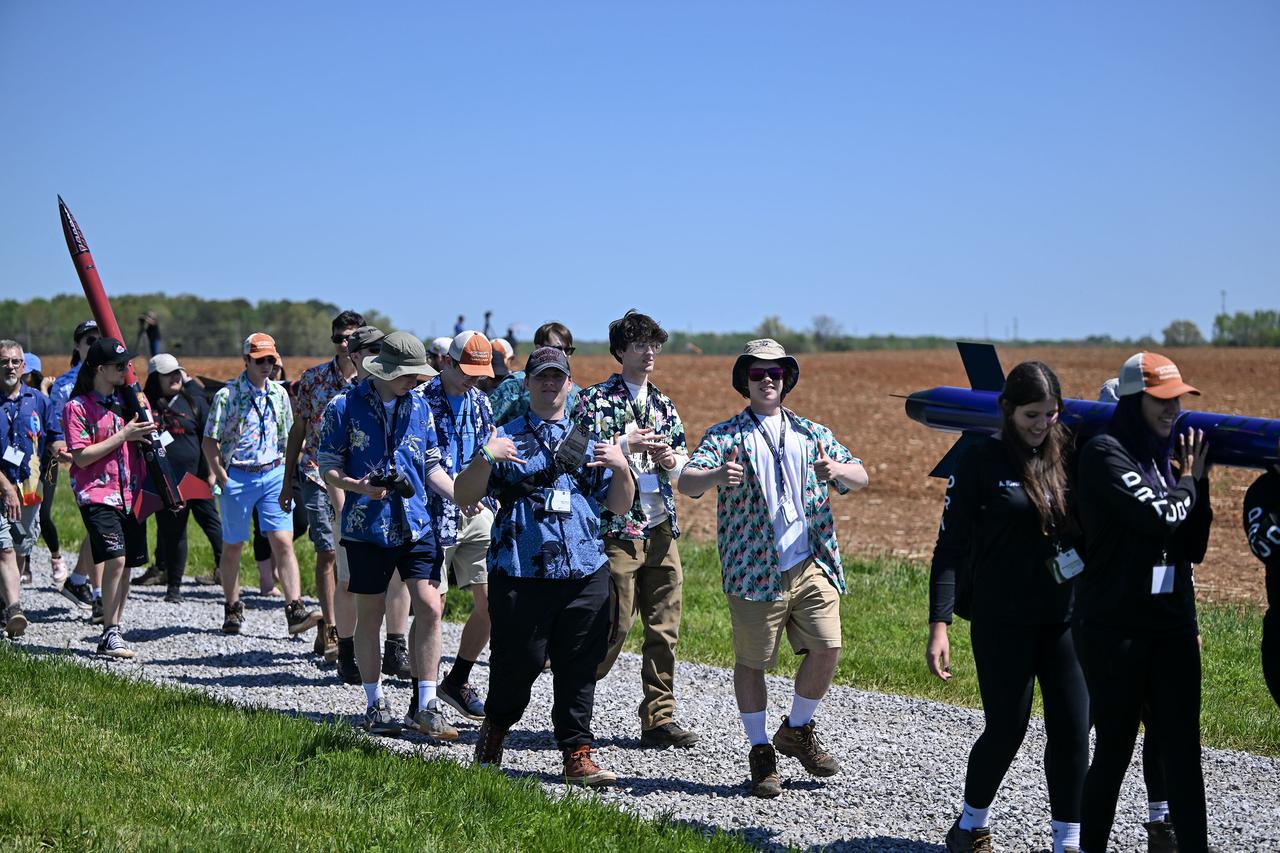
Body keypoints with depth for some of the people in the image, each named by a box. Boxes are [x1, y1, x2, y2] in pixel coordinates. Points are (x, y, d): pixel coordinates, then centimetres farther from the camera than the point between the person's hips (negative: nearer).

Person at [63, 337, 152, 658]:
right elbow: (82, 457, -13)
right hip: (97, 494, -6)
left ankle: (114, 632, 17)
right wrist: (123, 435, -14)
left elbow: (141, 441, 27)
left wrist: (144, 433, 3)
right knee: (115, 559, -19)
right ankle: (110, 634, -14)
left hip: (130, 493, 6)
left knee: (127, 563, 6)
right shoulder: (77, 407, -5)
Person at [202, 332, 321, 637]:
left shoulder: (279, 394, 8)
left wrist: (285, 470, 11)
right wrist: (222, 477, -8)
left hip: (274, 475, 3)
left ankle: (295, 611, -13)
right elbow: (210, 441, -4)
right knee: (232, 546, 8)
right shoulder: (227, 395, -6)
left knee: (284, 542, -7)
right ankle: (233, 609, 21)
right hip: (238, 476, -3)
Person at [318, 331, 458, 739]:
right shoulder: (345, 407, -3)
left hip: (416, 526, 3)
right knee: (370, 614, 5)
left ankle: (427, 707, -1)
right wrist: (359, 486, -20)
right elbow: (329, 467, -1)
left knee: (429, 607, -7)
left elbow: (432, 467, 13)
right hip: (367, 527, -3)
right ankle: (375, 705, 18)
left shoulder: (419, 407, 9)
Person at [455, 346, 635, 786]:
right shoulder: (505, 438, 6)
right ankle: (494, 729, 28)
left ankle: (577, 754, 8)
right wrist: (485, 458, -15)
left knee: (579, 669, 2)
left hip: (586, 573, 3)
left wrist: (621, 468, -2)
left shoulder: (590, 442, 16)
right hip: (521, 574, -3)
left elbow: (620, 506, 16)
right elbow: (464, 497, 0)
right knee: (517, 663, 3)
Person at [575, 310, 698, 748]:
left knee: (664, 628, 5)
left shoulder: (663, 404, 16)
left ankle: (659, 719, 11)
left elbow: (684, 460, 20)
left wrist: (672, 460, -2)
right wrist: (625, 446, -18)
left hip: (661, 528, 6)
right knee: (614, 625, -6)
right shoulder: (594, 400, -3)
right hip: (616, 528, -6)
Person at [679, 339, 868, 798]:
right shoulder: (726, 435, 2)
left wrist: (837, 470, -18)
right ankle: (761, 751, 18)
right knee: (751, 661, 3)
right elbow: (686, 481, -13)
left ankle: (797, 730, 18)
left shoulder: (811, 433, 13)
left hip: (812, 566, 3)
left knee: (827, 647, -5)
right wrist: (715, 476, -37)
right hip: (754, 569, -3)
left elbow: (860, 476, 6)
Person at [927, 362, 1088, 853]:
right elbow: (951, 545, -8)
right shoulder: (982, 460, -8)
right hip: (1003, 622, -3)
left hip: (1066, 617, 3)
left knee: (1072, 730, 0)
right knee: (1006, 729, 3)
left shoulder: (1070, 453, 3)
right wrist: (939, 624, -14)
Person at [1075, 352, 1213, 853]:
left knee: (1182, 750, 3)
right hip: (1115, 626, -6)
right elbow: (1156, 517, -22)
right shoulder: (1105, 453, -9)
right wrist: (1188, 482, -2)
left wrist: (1197, 478, 1)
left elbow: (1192, 548, 10)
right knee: (1115, 748, 3)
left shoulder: (1168, 457, 11)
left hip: (1171, 624, 6)